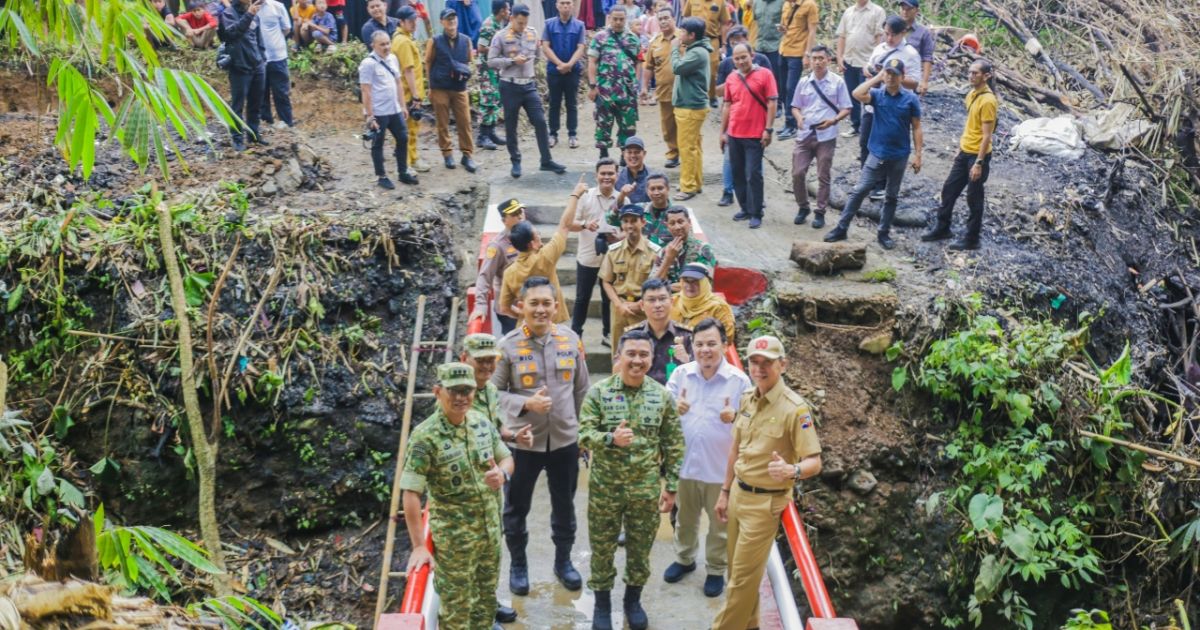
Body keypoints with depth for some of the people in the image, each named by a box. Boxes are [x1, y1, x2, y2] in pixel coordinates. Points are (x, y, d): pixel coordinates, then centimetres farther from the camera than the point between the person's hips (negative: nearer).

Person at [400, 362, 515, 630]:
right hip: (454, 538, -6)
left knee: (487, 596, 21)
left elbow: (506, 457, 12)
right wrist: (419, 546, -22)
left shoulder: (482, 422, -1)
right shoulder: (425, 436, -20)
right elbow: (411, 493, -21)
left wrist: (502, 473, -14)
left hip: (491, 529, 6)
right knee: (457, 607, 5)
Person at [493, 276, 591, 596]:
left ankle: (563, 560, 40)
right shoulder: (508, 345, -14)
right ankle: (518, 564, 36)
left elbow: (582, 388, 6)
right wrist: (525, 404, -26)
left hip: (565, 439, 2)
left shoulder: (570, 339, -4)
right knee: (517, 507, 14)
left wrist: (583, 428, 9)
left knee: (564, 506, 19)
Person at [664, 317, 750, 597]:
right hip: (685, 462, 3)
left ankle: (716, 569, 32)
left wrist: (735, 417, -28)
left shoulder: (739, 380, -11)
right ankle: (684, 559, 44)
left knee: (720, 523, 13)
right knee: (685, 518, 22)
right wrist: (674, 408, -19)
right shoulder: (680, 374, -3)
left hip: (722, 466, -3)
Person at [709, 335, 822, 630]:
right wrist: (725, 491, 16)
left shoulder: (795, 408, -19)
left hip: (766, 502, -7)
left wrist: (792, 470, -41)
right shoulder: (747, 398, 3)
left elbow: (814, 462, -20)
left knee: (743, 576, 1)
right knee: (738, 570, 18)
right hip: (738, 494, 7)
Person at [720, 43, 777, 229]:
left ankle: (756, 214, 3)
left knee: (753, 175, -5)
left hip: (754, 135, -5)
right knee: (738, 174, 11)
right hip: (734, 134, 5)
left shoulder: (764, 74, -5)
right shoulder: (731, 79, 10)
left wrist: (768, 129, -12)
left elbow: (772, 103, -7)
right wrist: (723, 132, 13)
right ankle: (745, 208, 23)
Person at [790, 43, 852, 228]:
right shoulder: (804, 82, 7)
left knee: (823, 177, 4)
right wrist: (799, 118, -8)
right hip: (804, 135, 3)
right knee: (798, 173, -1)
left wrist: (833, 120, -17)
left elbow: (846, 109, 1)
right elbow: (795, 106, 14)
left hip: (826, 136, -3)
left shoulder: (837, 82, -1)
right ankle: (803, 207, 19)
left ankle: (820, 212, 14)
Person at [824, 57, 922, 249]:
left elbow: (916, 128, -1)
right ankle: (841, 228, 2)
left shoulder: (910, 99, -4)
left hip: (899, 156, 0)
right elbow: (857, 94, -23)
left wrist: (917, 155, -5)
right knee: (859, 191, -3)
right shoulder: (877, 95, -3)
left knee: (892, 196, 11)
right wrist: (877, 78, -15)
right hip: (877, 154, 0)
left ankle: (884, 233, 22)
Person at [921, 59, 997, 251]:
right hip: (965, 153, 8)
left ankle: (972, 239, 15)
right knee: (949, 189, 15)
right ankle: (942, 228, 29)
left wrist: (979, 163, -22)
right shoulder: (972, 94, 5)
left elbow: (987, 135, -21)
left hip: (978, 156, -8)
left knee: (974, 199, 3)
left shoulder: (988, 101, -21)